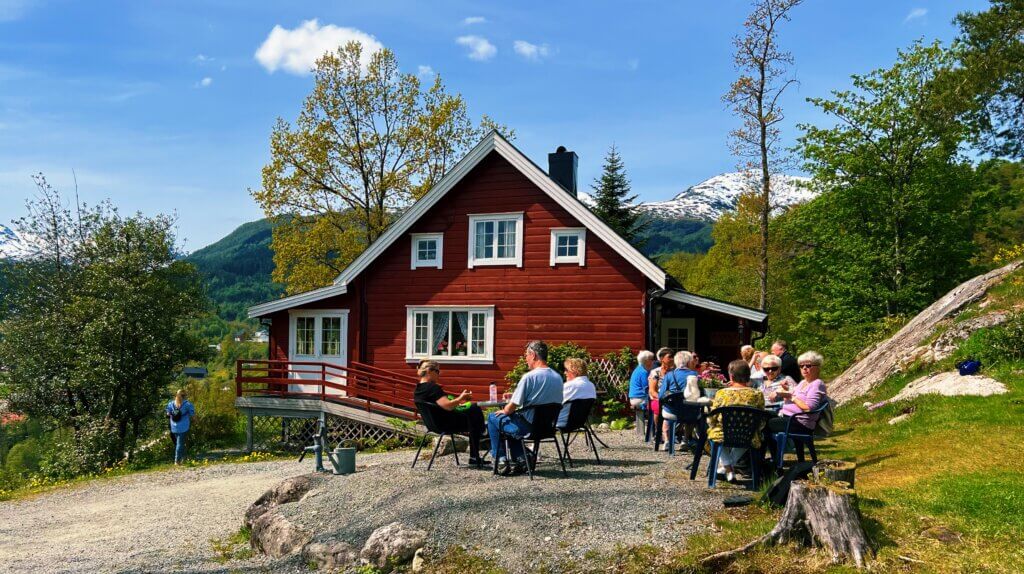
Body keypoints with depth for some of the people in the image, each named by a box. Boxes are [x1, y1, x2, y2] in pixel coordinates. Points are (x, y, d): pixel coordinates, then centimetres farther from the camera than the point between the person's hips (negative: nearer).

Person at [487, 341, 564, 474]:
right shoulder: (558, 378, 2)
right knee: (513, 417, 31)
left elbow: (512, 407, -16)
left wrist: (503, 411, 9)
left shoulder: (529, 377, -19)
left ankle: (501, 460, 14)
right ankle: (521, 459, 23)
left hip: (527, 428, -7)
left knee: (493, 418, 15)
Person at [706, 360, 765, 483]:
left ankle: (727, 467, 25)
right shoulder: (757, 395, -8)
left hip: (722, 437, -1)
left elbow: (711, 420, -5)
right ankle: (731, 464, 33)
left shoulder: (722, 393, -12)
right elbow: (761, 423, -1)